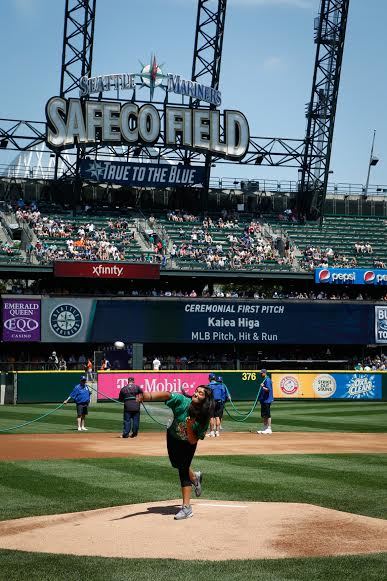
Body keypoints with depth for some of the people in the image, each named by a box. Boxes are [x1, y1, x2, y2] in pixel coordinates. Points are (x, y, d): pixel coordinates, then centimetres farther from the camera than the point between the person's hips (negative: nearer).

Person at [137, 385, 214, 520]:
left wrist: (189, 427, -44)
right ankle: (194, 477, 53)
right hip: (173, 438, 3)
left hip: (188, 444, -3)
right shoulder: (182, 401, -33)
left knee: (183, 470, -13)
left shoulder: (204, 419, -31)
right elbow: (166, 395, -52)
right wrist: (148, 396, -70)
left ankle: (186, 507, -9)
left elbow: (193, 441, -26)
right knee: (176, 464, 20)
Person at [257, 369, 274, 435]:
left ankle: (269, 429, -6)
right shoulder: (264, 380, 17)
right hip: (263, 400, 11)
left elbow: (268, 389, -22)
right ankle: (265, 428, 19)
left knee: (267, 415, -8)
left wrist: (263, 387, -38)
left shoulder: (267, 380, -13)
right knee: (263, 415, 13)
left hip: (266, 400, -11)